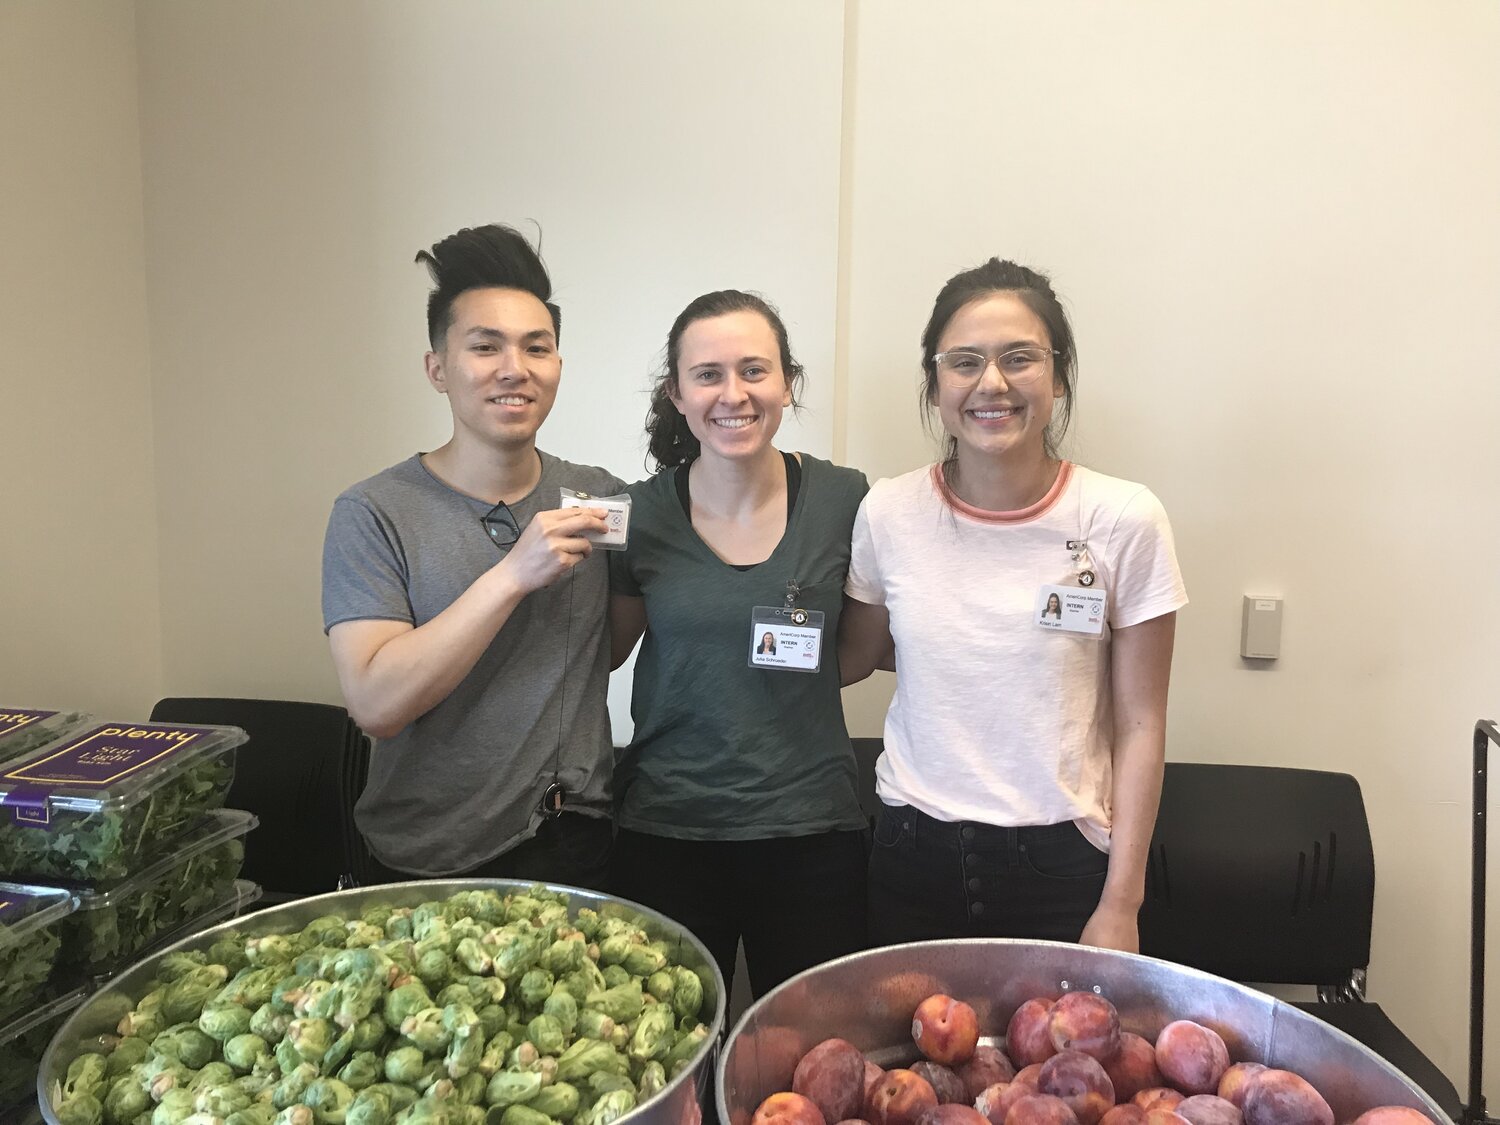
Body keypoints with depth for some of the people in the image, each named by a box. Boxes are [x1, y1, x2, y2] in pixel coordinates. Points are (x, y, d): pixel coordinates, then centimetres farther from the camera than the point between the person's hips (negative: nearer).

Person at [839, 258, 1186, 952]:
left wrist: (1121, 902, -5)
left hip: (1061, 862, -1)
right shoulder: (888, 513, -4)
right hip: (913, 855, 2)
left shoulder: (1125, 519, -8)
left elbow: (1139, 724, -4)